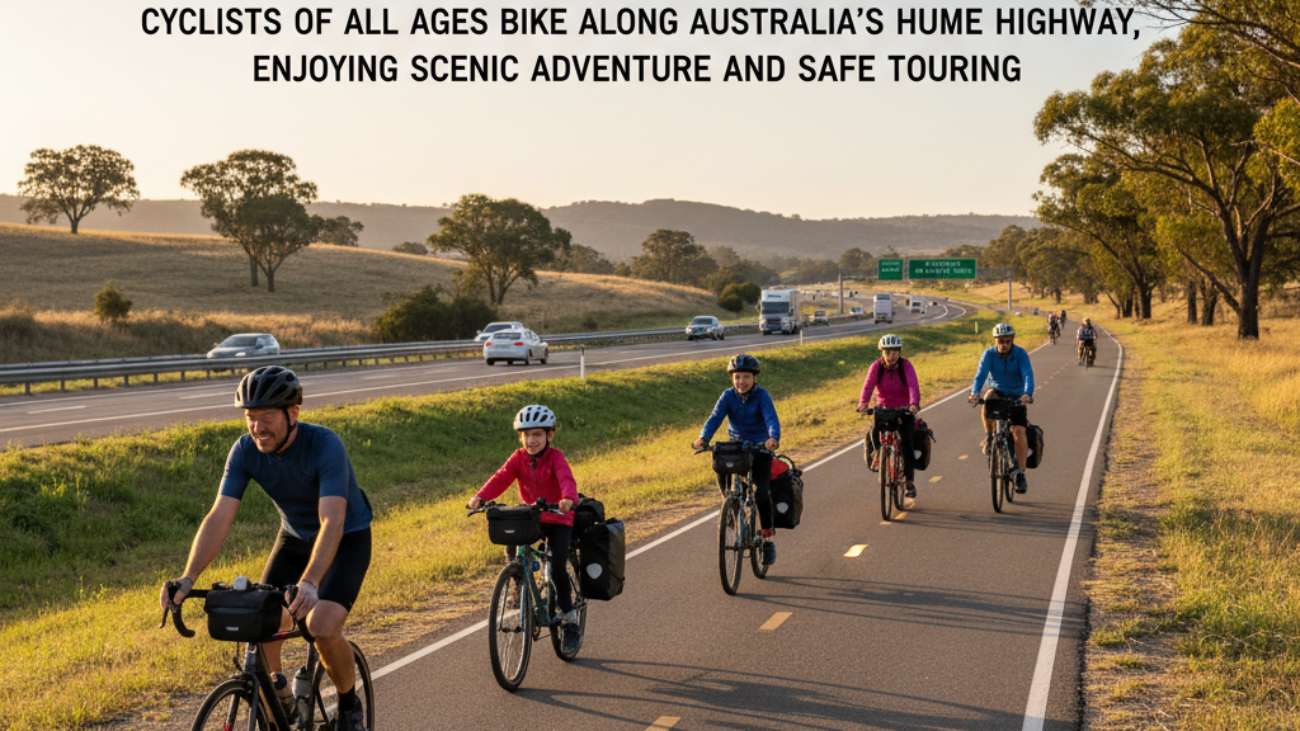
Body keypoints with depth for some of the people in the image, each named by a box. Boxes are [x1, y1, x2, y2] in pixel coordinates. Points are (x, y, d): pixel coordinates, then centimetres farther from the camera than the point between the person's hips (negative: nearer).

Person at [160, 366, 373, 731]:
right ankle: (281, 702, 13)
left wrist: (310, 582, -56)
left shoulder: (325, 445, -32)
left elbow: (332, 522, -42)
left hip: (346, 539, -5)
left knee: (322, 626, -24)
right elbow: (220, 517, -24)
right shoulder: (245, 450, -18)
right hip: (294, 538, 5)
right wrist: (187, 578, -38)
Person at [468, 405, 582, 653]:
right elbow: (501, 478, -16)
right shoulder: (519, 457, -3)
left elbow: (567, 479, -31)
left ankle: (569, 621, -1)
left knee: (557, 568, -17)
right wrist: (480, 497, -34)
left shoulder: (555, 457, -13)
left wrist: (568, 498, -54)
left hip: (558, 519, -4)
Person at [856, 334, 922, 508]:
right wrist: (863, 403, -40)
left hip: (904, 410, -2)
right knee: (874, 431, -27)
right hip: (885, 408, 2)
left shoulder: (906, 365, -13)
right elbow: (868, 385, -21)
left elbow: (913, 385, -27)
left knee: (906, 440, -21)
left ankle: (909, 483, -15)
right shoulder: (877, 366, -9)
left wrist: (914, 403, -46)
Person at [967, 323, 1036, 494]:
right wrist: (975, 393, -44)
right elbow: (980, 374, -24)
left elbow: (1028, 375, -27)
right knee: (987, 399, -36)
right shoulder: (989, 354, -12)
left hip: (1016, 396, -1)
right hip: (997, 392, 1)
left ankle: (1021, 474, -4)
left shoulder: (1020, 354, -14)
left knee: (1018, 432, -17)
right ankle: (989, 436, -14)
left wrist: (1028, 394, -47)